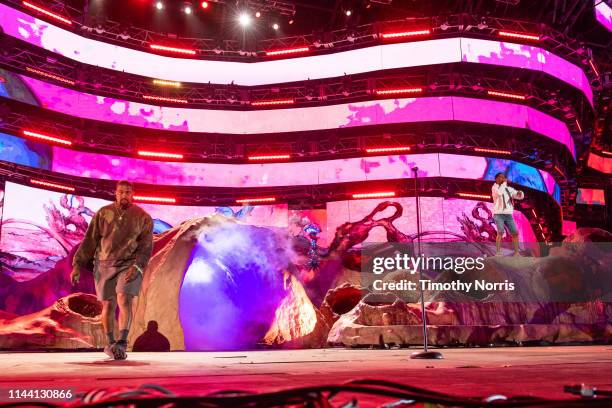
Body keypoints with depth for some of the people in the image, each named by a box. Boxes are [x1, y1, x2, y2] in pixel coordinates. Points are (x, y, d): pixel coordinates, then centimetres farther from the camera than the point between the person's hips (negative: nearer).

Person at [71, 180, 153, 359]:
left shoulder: (143, 218, -2)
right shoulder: (103, 214, 1)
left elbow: (146, 247, -5)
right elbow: (89, 241, 2)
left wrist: (136, 267, -20)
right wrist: (78, 265, -3)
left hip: (129, 265, -2)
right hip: (105, 265, 2)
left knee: (124, 300, -20)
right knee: (108, 305, 8)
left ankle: (122, 343, -23)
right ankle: (110, 343, 23)